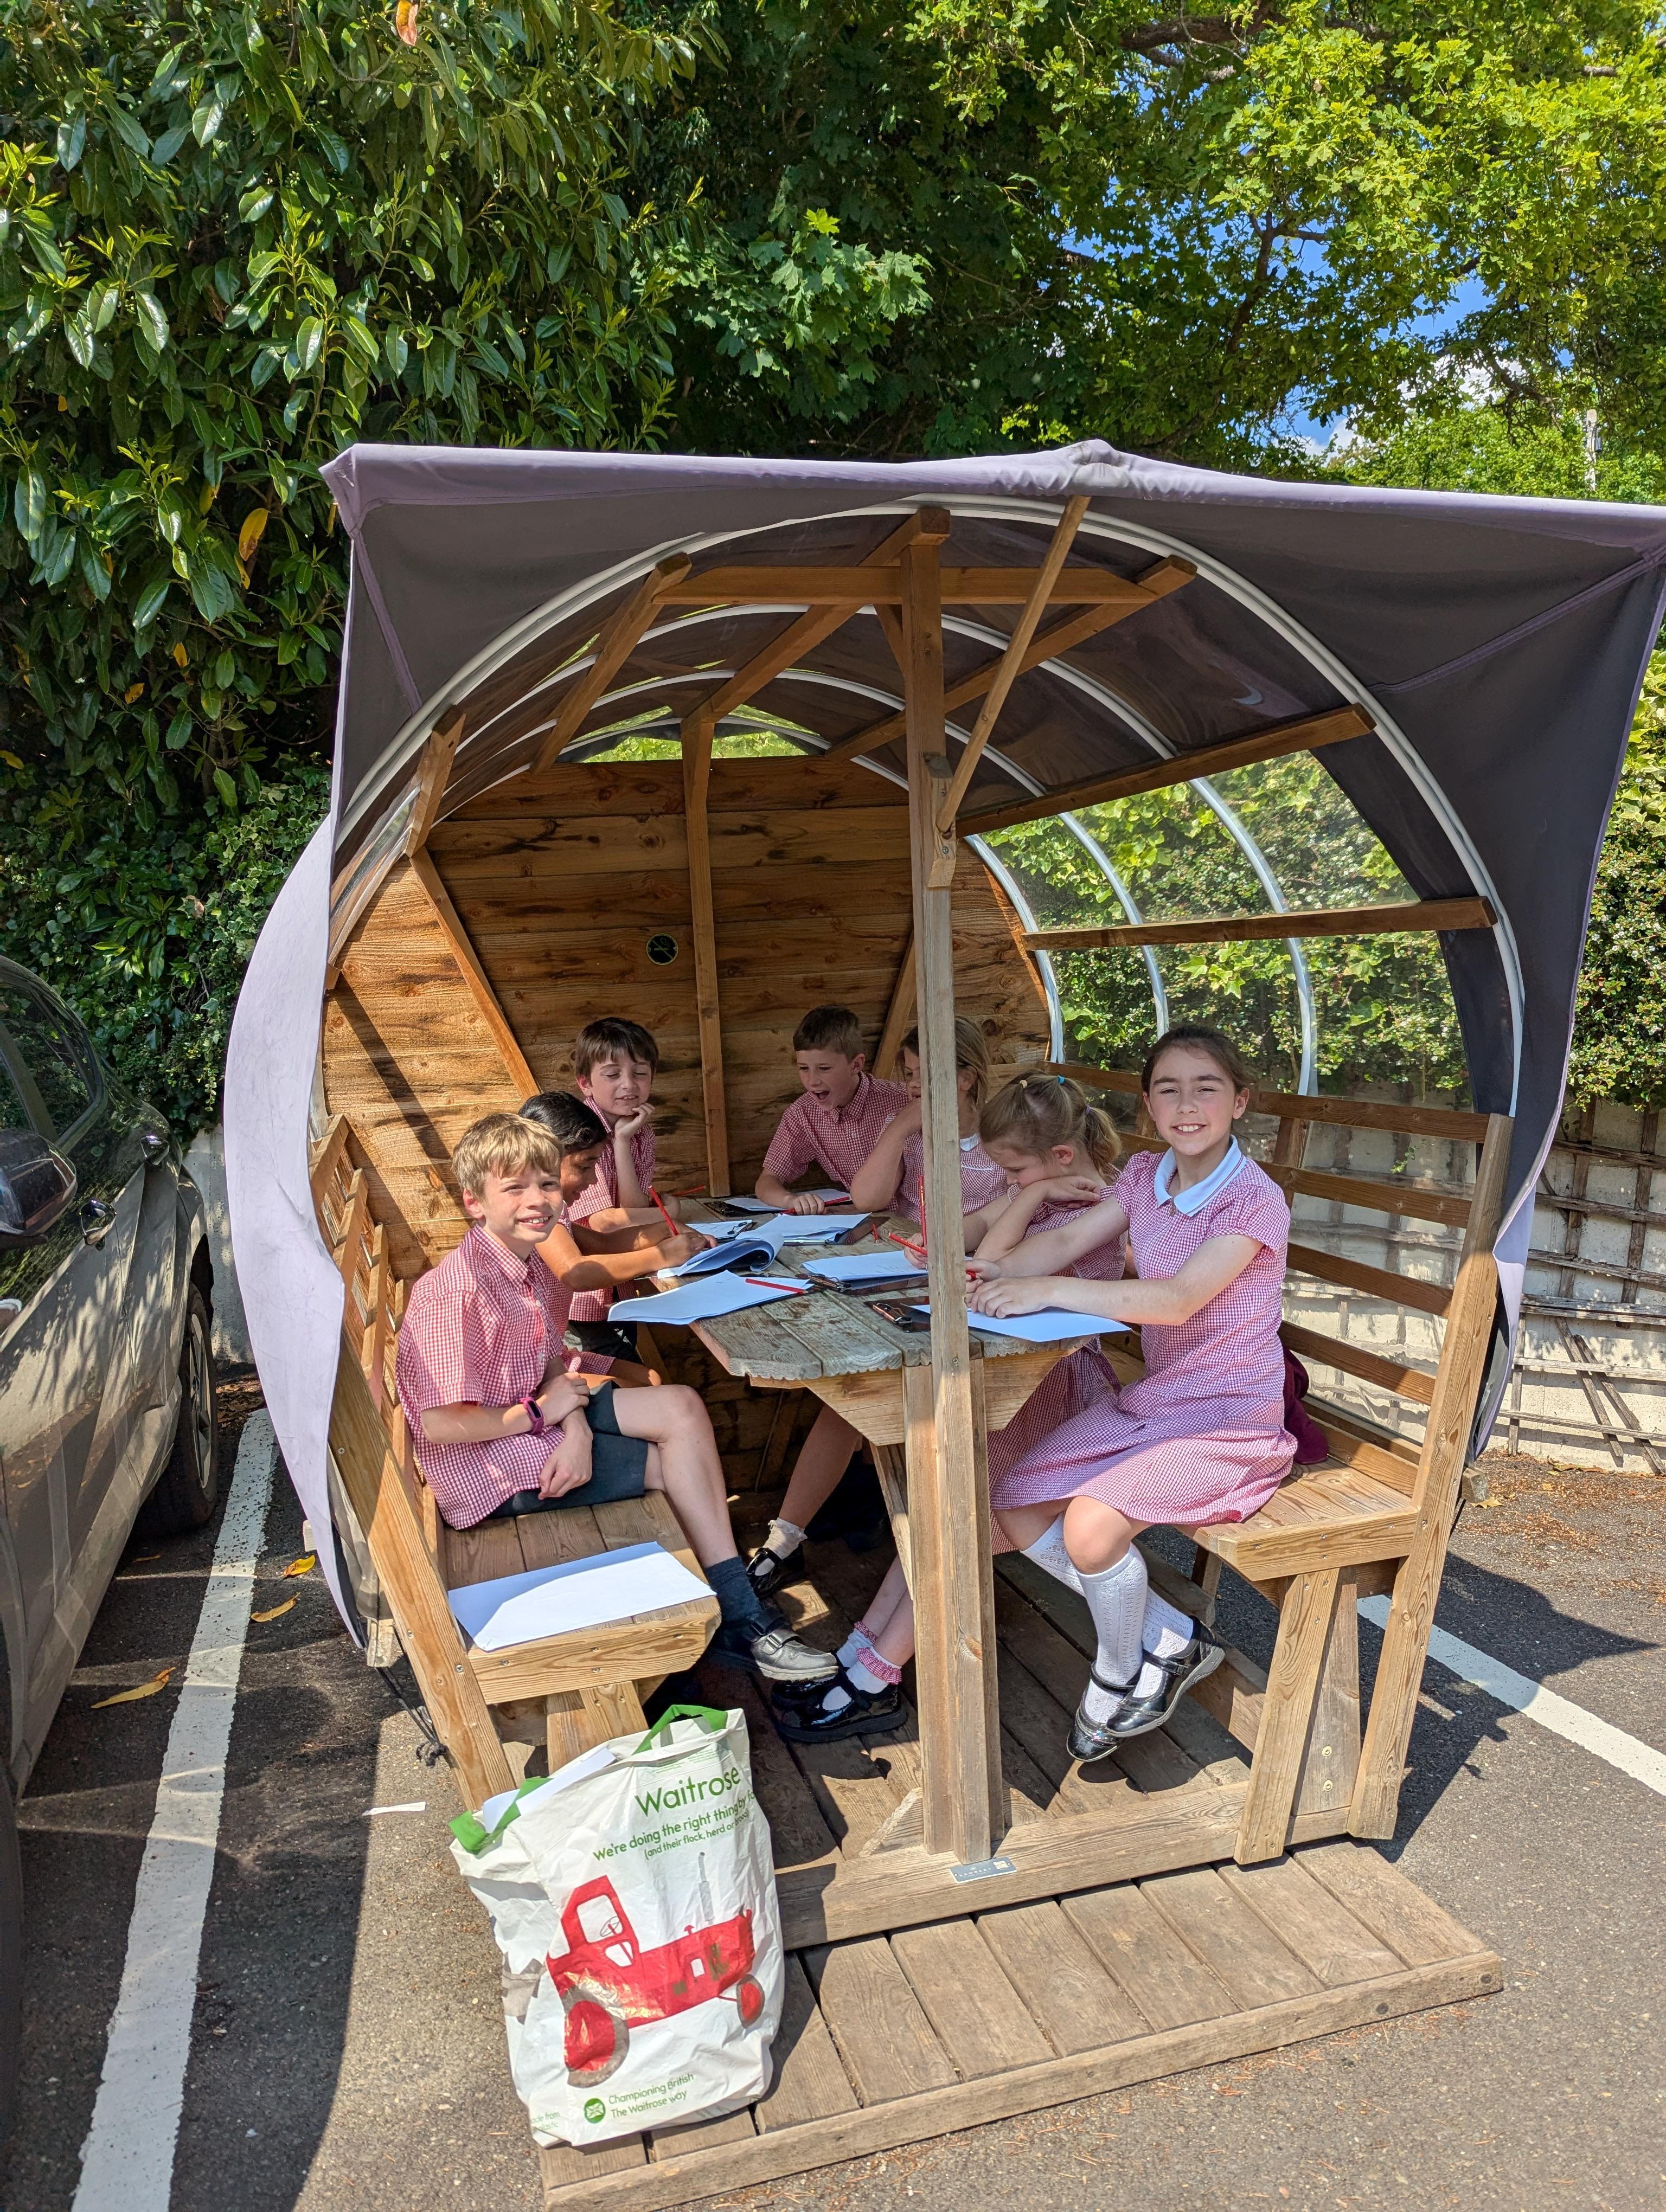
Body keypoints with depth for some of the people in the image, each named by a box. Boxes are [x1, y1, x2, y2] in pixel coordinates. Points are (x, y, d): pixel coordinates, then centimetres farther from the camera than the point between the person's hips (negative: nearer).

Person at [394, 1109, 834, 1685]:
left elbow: (552, 1366, 5)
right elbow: (438, 1424, -27)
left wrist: (576, 1427, -15)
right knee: (678, 1464, -8)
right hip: (490, 1470, -9)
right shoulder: (455, 1292, -26)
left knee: (681, 1408, -2)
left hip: (533, 1416, 9)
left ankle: (738, 1610, 4)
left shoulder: (529, 1263, 2)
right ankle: (740, 1620, 11)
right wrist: (542, 1413, -18)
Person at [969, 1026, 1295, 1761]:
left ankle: (1117, 1678, 5)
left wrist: (1051, 1290, -36)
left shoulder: (1254, 1199, -18)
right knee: (1015, 1506, -2)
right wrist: (1000, 1269, -21)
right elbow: (1068, 1240, 0)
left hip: (1230, 1422, -8)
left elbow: (1178, 1300, -29)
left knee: (1091, 1526, -28)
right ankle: (1171, 1640, 11)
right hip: (1148, 1398, 8)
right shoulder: (1145, 1176, 6)